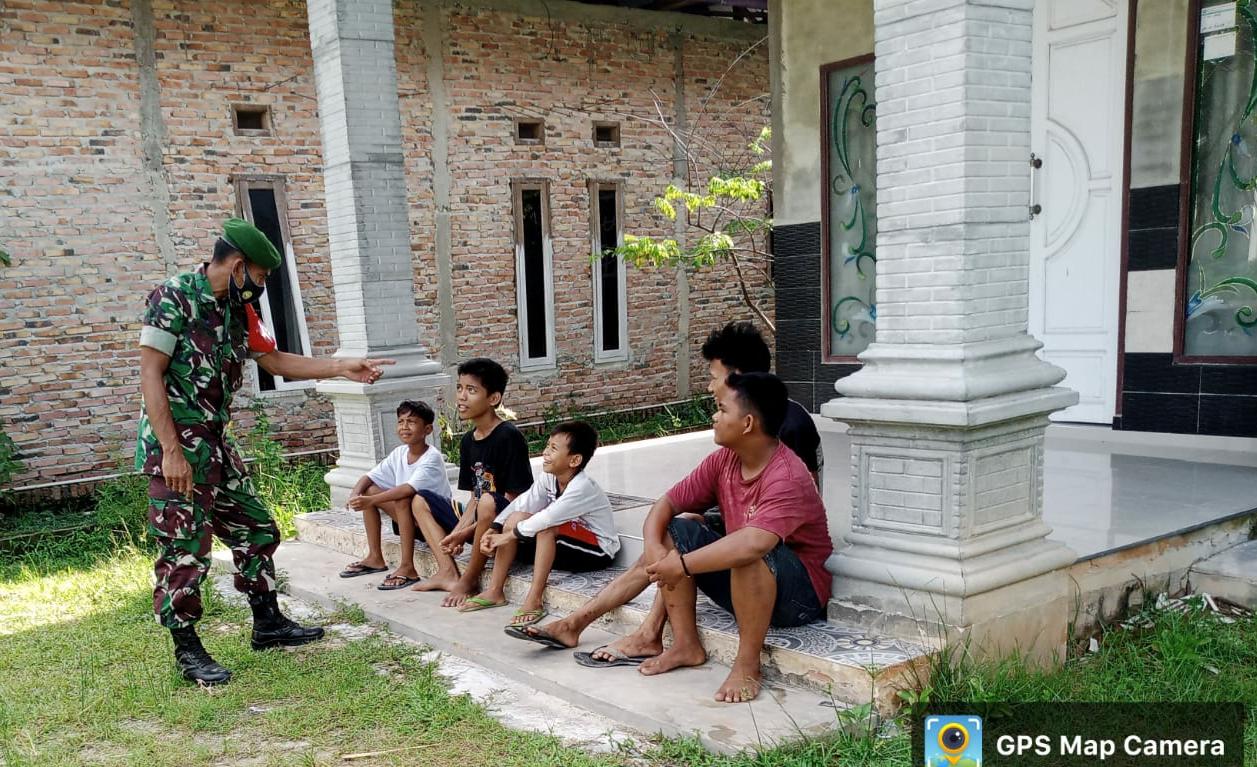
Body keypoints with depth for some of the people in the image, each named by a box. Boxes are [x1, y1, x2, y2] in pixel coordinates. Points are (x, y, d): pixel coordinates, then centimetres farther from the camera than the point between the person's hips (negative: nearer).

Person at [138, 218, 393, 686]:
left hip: (216, 443, 9)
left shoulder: (238, 309, 10)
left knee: (256, 529, 13)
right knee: (185, 550, -2)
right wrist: (171, 450, -23)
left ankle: (267, 624, 27)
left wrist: (342, 368, 13)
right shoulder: (173, 298, -14)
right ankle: (187, 652, 12)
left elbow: (273, 360, 19)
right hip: (175, 446, -9)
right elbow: (150, 374, -18)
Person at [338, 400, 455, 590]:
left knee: (403, 499, -34)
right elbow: (370, 476, 4)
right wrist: (355, 493, -18)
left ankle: (407, 567, -28)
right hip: (412, 520, 8)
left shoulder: (432, 457, -21)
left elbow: (409, 488, -34)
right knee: (368, 490, 0)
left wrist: (371, 501, -39)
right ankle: (375, 557, 5)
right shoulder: (399, 453, 1)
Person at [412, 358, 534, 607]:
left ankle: (469, 579, -16)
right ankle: (448, 573, -6)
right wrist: (456, 533, -10)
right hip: (481, 524, 8)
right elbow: (474, 497, 7)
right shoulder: (468, 441, 6)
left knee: (488, 502, -38)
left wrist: (466, 532, -18)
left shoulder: (509, 437, -17)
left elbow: (513, 498, -18)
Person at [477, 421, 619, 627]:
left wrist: (507, 536, -26)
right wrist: (494, 531, -20)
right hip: (567, 547, 8)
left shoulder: (582, 487, -26)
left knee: (547, 527, -32)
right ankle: (494, 591, -6)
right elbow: (522, 504, -7)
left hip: (598, 551, -8)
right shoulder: (549, 477, -3)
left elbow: (547, 518, -33)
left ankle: (534, 600, -27)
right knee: (516, 518, -9)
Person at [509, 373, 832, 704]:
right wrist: (654, 549, -21)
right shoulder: (723, 460, -3)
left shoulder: (787, 477, -27)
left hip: (799, 593, -8)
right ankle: (685, 644, -5)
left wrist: (682, 564, -34)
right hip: (740, 582, 8)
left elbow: (751, 544, -43)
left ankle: (747, 663, -20)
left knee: (750, 556, -38)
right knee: (675, 532, -3)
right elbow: (667, 503, -1)